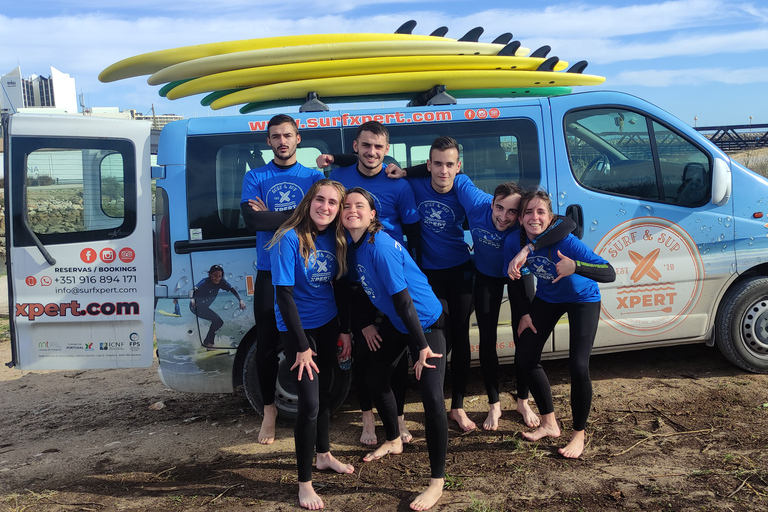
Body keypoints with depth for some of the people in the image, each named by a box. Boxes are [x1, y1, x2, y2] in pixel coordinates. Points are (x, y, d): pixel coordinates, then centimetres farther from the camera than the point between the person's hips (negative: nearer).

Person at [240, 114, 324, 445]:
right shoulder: (255, 177, 7)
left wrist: (271, 217, -10)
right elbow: (251, 220, -10)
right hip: (269, 272, 0)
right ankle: (269, 411, 22)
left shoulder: (314, 177, 7)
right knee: (266, 345, 4)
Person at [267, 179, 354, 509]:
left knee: (324, 392, 19)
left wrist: (345, 330, 8)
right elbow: (284, 295, -19)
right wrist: (302, 346, -17)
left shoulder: (335, 238, -2)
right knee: (309, 403, -7)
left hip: (328, 324, 6)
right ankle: (304, 483, 8)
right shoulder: (290, 239, -20)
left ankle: (324, 455, 40)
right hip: (297, 329, -6)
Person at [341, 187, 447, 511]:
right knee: (376, 378, 19)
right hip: (396, 321, 9)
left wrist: (423, 346, -25)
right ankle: (394, 441, 44)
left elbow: (403, 299, -28)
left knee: (432, 398, -15)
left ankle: (437, 483, -3)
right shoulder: (354, 244, -4)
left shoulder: (381, 247, -28)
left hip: (426, 322, -9)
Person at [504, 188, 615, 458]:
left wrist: (575, 267, -57)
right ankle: (549, 424, 21)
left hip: (582, 299, -5)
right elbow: (517, 279, -2)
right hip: (547, 298, 5)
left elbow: (609, 274, -42)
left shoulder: (564, 241, -35)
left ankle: (579, 435, 7)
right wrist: (525, 313, -1)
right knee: (525, 356, 3)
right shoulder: (514, 241, -22)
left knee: (578, 366, -15)